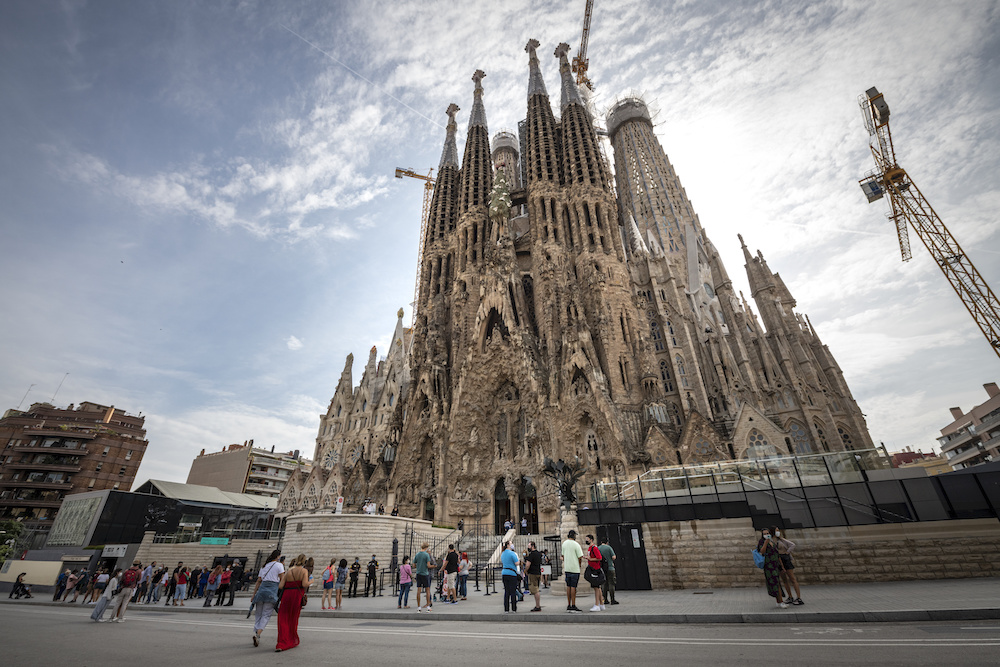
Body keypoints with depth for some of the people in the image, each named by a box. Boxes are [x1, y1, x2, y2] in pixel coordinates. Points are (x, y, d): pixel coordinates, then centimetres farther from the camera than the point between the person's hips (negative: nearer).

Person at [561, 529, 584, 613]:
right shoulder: (576, 544, -12)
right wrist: (581, 550, 4)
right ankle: (573, 606, 2)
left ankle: (568, 605, 14)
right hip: (575, 568, -6)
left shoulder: (564, 543, 8)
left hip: (567, 568, 6)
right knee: (573, 587, -1)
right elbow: (580, 557, -12)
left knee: (568, 586, 10)